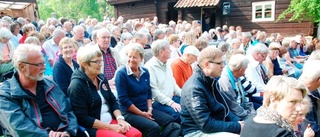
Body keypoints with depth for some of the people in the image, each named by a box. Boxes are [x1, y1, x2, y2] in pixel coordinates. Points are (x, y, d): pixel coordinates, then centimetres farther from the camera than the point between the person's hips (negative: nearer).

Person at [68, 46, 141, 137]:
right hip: (92, 128, -6)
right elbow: (83, 118, -15)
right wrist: (110, 127, -17)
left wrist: (120, 119, -5)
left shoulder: (101, 78, 8)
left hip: (111, 121, 6)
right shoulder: (76, 85, -13)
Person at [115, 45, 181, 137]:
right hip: (129, 112, -6)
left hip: (146, 110, 6)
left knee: (173, 123, -12)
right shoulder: (121, 74, -11)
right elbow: (124, 100, -14)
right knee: (154, 127, -29)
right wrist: (142, 114, -13)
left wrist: (149, 109, -3)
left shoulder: (145, 72, 7)